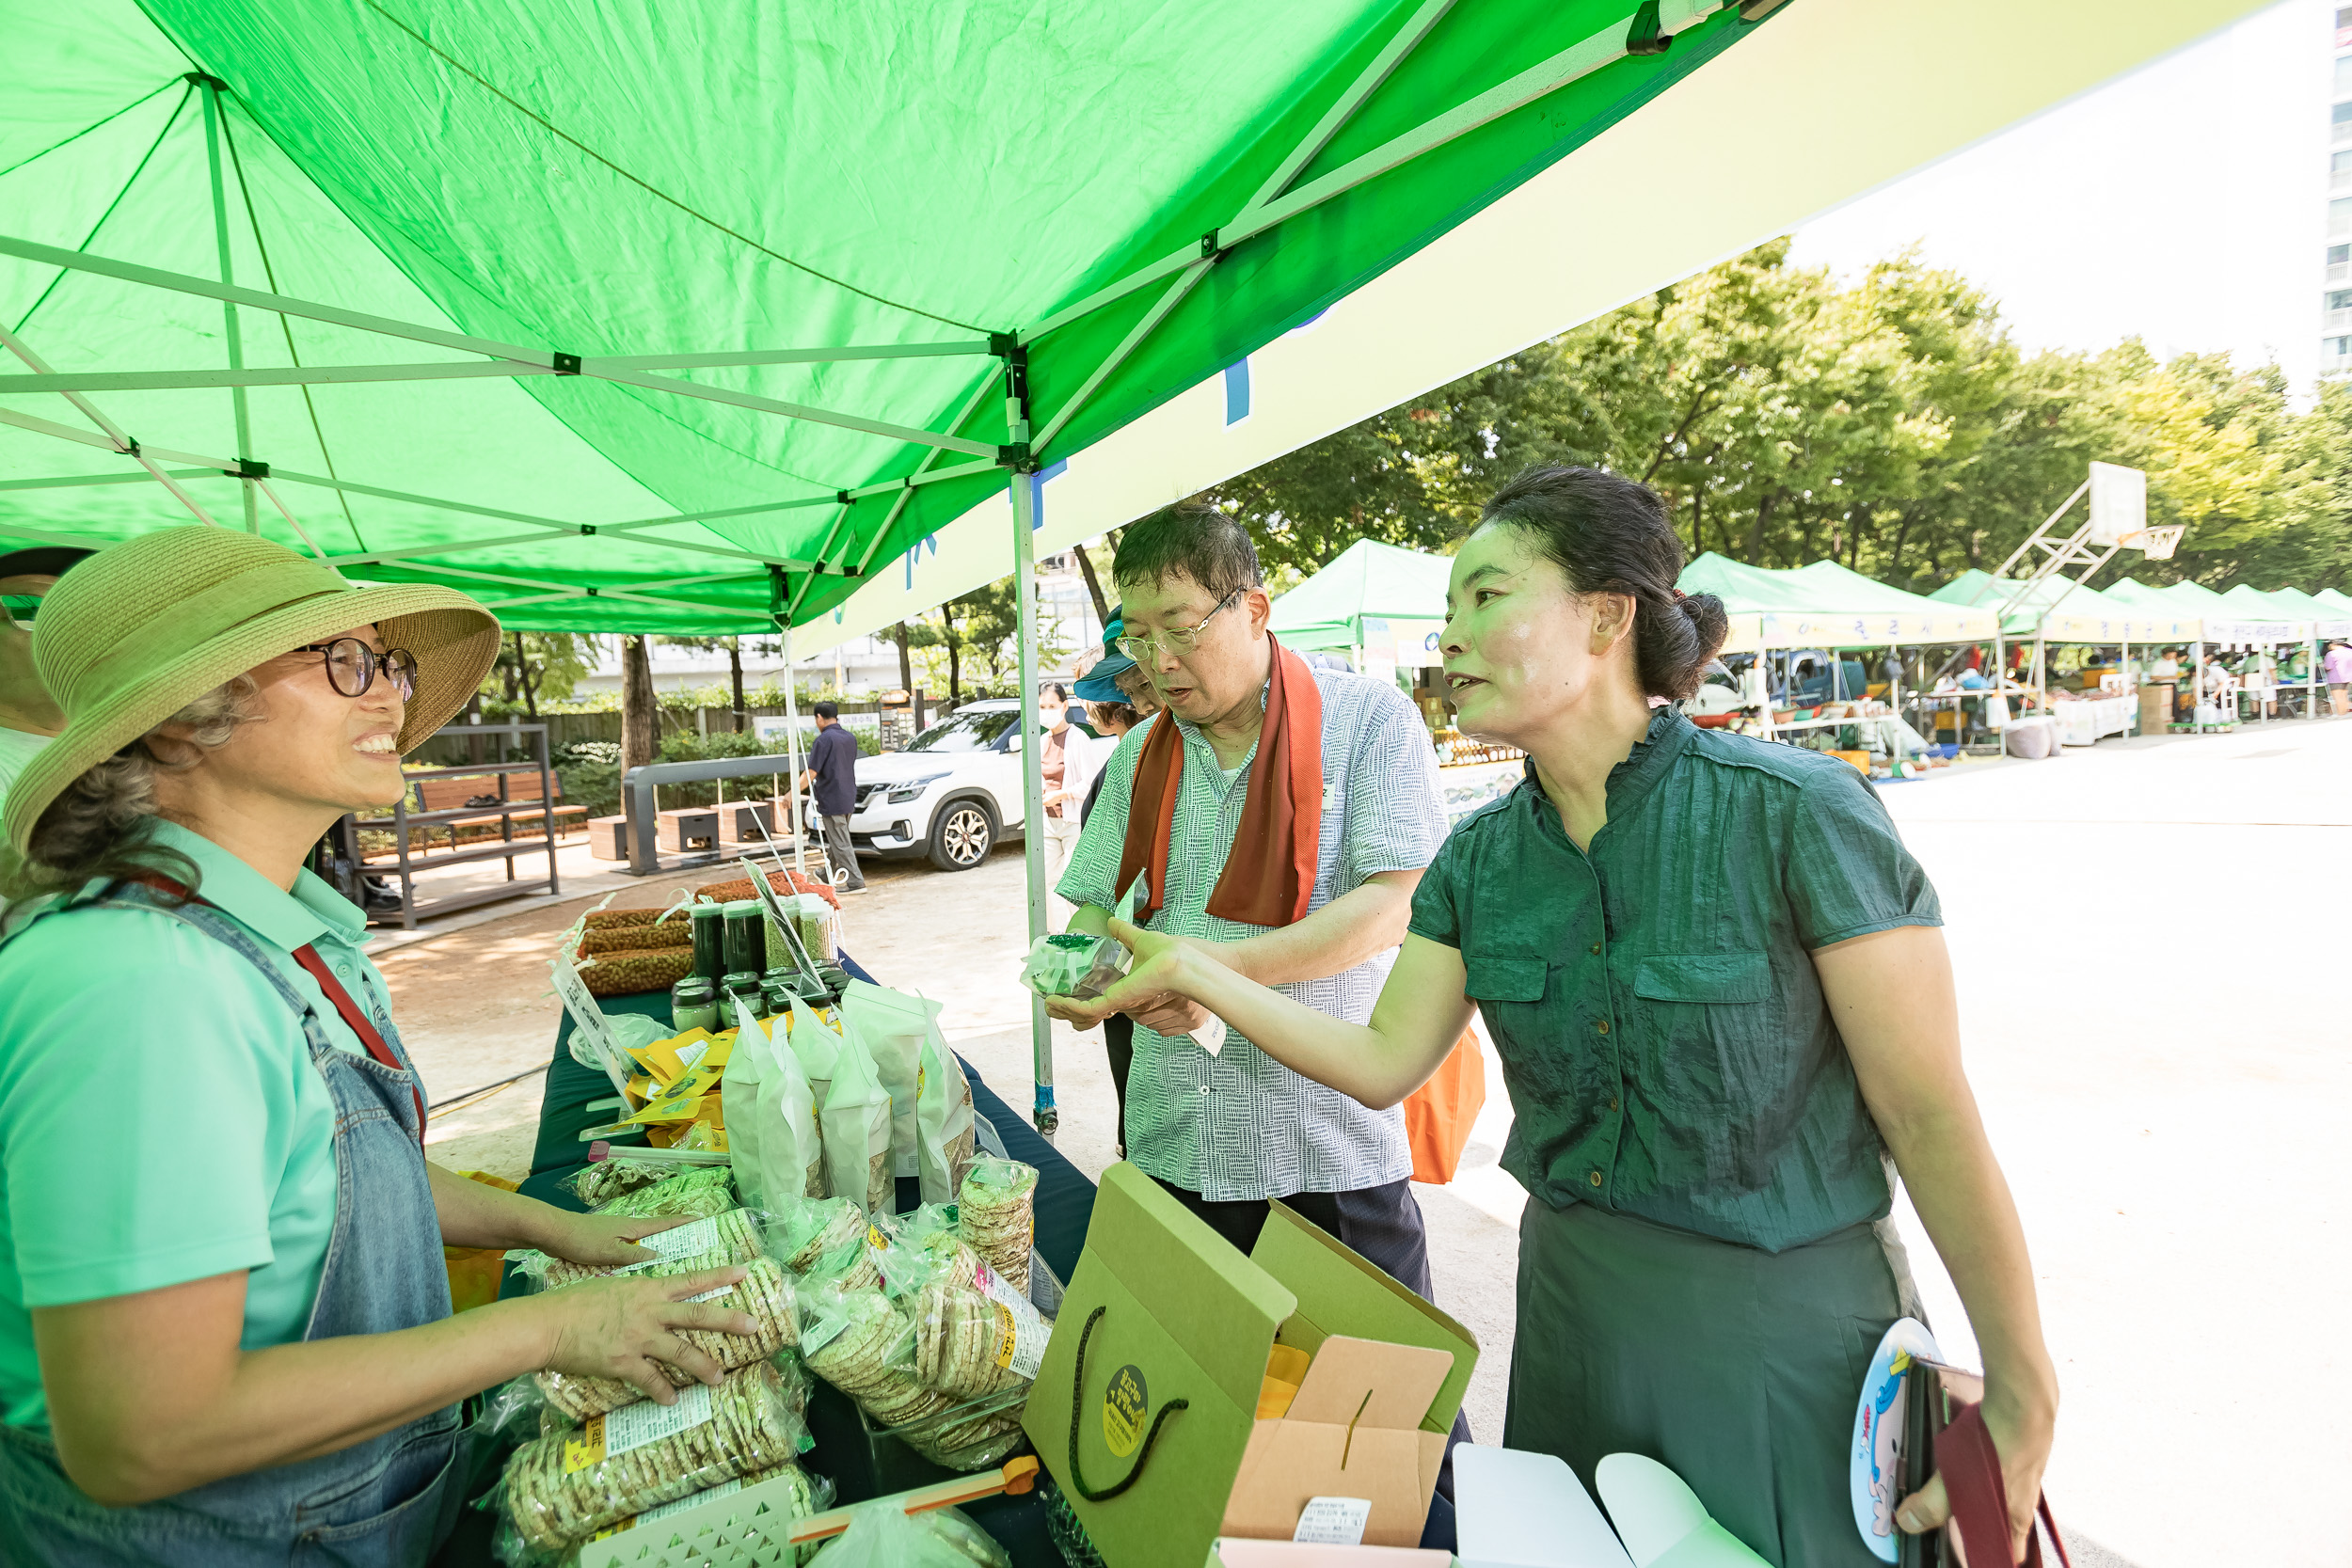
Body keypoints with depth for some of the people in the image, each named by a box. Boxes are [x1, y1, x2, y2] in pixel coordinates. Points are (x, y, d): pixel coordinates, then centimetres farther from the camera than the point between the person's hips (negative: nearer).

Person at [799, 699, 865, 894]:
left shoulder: (824, 740, -15)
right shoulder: (850, 738, 10)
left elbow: (811, 772, -17)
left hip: (831, 801, -8)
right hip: (848, 798, 8)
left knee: (840, 843, -4)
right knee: (836, 840, 20)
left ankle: (855, 882, -4)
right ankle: (828, 873, 34)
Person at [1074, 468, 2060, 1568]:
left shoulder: (1795, 812, -19)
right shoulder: (1480, 859, -3)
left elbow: (1927, 1115, -15)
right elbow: (1384, 1062, -2)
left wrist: (2020, 1394, -10)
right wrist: (1194, 969, -6)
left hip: (1787, 1330, -5)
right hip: (1572, 1301, 5)